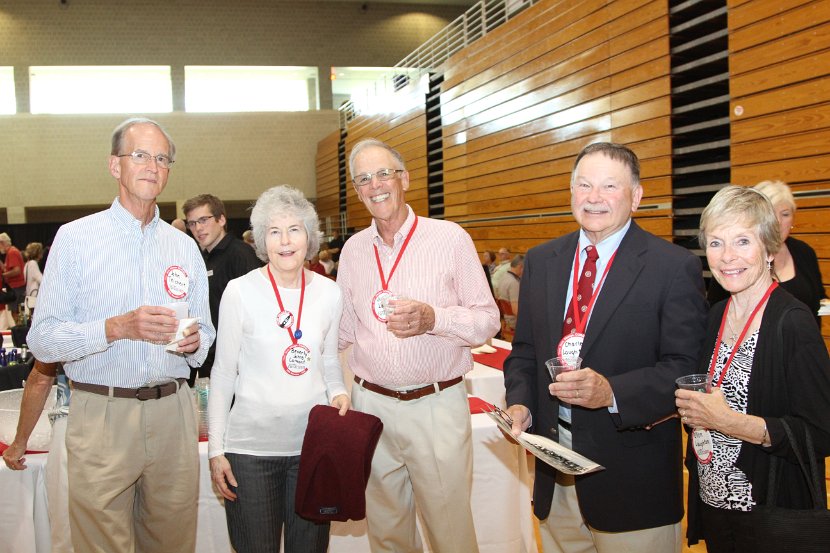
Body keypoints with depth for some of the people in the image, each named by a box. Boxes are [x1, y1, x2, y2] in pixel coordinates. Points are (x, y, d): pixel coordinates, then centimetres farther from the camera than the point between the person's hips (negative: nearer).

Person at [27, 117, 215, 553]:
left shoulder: (185, 247, 12)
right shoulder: (75, 237, 0)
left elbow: (205, 333, 17)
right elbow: (42, 340, -7)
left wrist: (195, 342, -6)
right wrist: (118, 327, -20)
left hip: (173, 414, 4)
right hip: (101, 416, -3)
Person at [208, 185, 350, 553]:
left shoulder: (329, 293, 1)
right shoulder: (239, 292, -8)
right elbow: (223, 373, -2)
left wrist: (338, 393, -6)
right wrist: (215, 449, -4)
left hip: (313, 441, 3)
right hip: (251, 445, -2)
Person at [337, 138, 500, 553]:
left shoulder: (450, 238, -6)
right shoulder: (353, 249, 7)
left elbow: (488, 319, -6)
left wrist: (432, 319, -22)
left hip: (437, 406, -3)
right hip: (371, 405, 4)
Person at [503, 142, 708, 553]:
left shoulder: (675, 267, -9)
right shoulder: (540, 261, 7)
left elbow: (685, 367, -13)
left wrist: (612, 392, -28)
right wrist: (520, 403, -6)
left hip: (633, 479, -4)